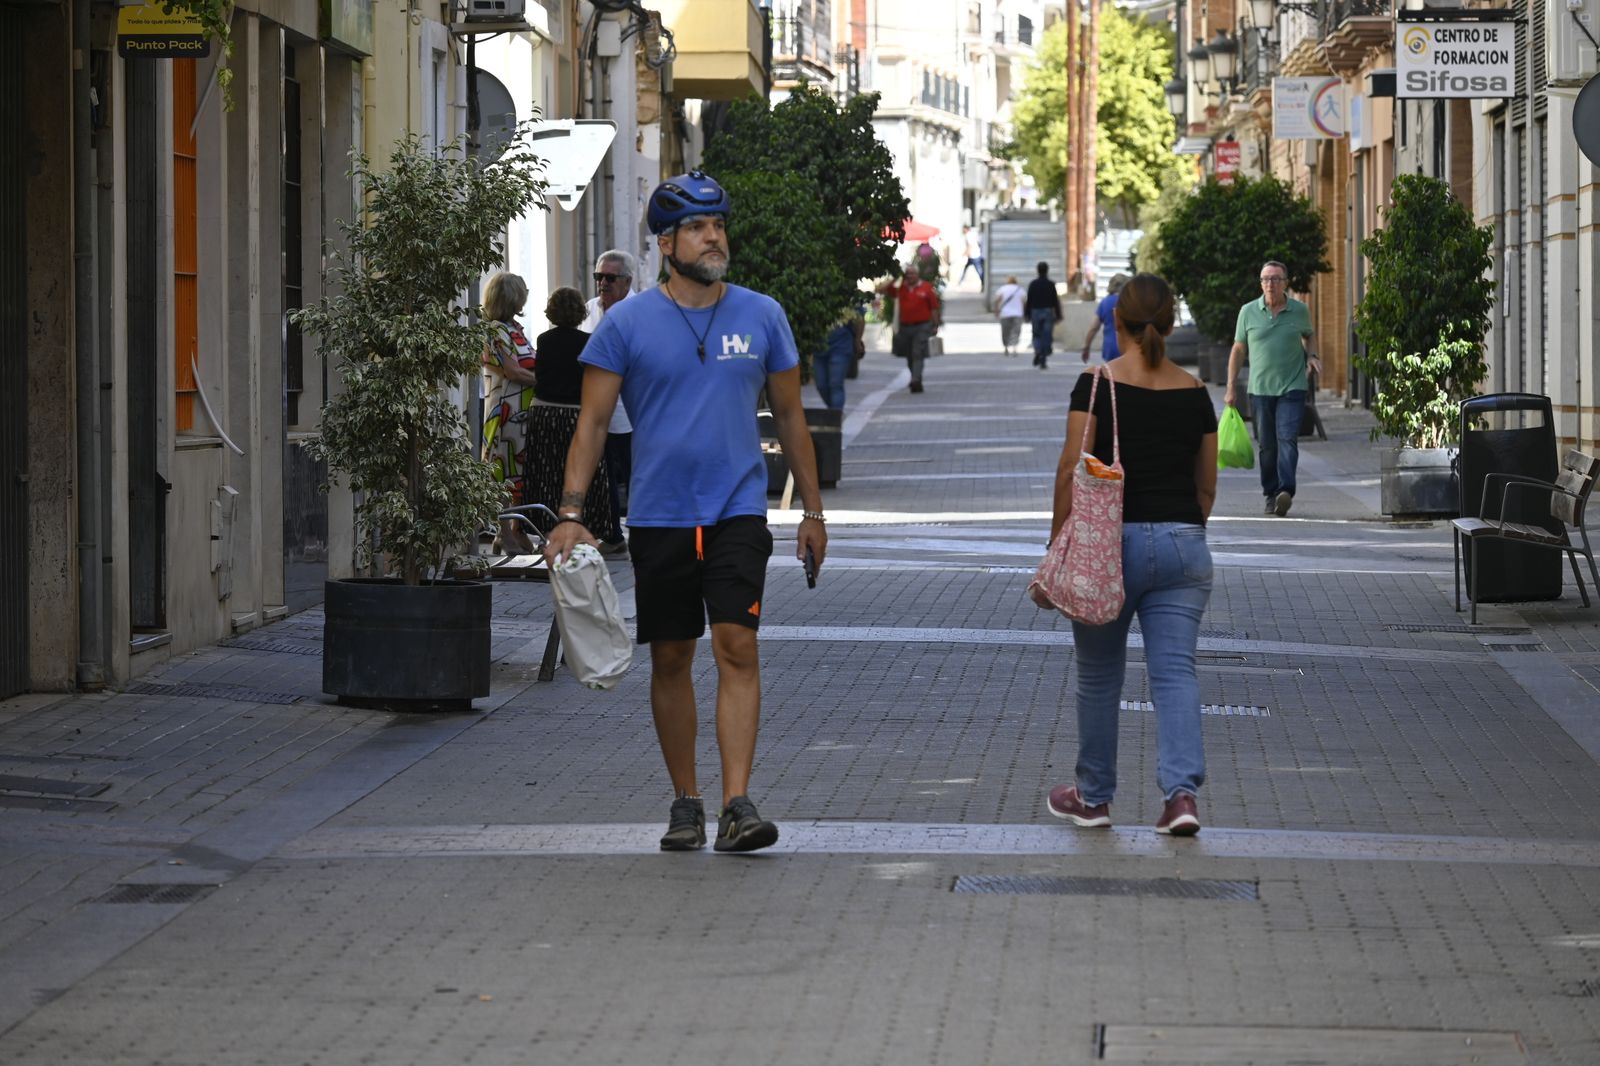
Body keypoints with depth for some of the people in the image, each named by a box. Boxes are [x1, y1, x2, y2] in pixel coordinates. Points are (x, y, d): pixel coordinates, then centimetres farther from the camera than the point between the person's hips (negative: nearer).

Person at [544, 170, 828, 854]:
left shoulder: (761, 317, 5)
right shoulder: (627, 324, 0)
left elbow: (790, 417, 14)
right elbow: (592, 422, 0)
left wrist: (813, 510, 14)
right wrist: (571, 514, -10)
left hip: (737, 513, 0)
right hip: (658, 516, 0)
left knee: (737, 649, -13)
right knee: (670, 661, 7)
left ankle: (737, 804, -17)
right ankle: (686, 804, 18)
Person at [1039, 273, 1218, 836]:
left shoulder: (1098, 385, -7)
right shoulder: (1194, 391, 6)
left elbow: (1071, 471, -11)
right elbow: (1207, 485, 12)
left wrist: (1059, 539, -3)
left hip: (1113, 539, -3)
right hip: (1183, 543, 3)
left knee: (1099, 676, 12)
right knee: (1175, 671, 1)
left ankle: (1093, 797, 23)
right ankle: (1181, 792, -15)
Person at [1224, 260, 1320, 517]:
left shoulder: (1300, 311, 4)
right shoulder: (1248, 312, 4)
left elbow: (1308, 337, 24)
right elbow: (1238, 350, 11)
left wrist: (1311, 356, 2)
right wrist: (1230, 387, 7)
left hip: (1292, 388, -1)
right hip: (1260, 388, 1)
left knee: (1287, 438, -16)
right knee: (1266, 445, 4)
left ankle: (1286, 491, -26)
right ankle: (1271, 494, 14)